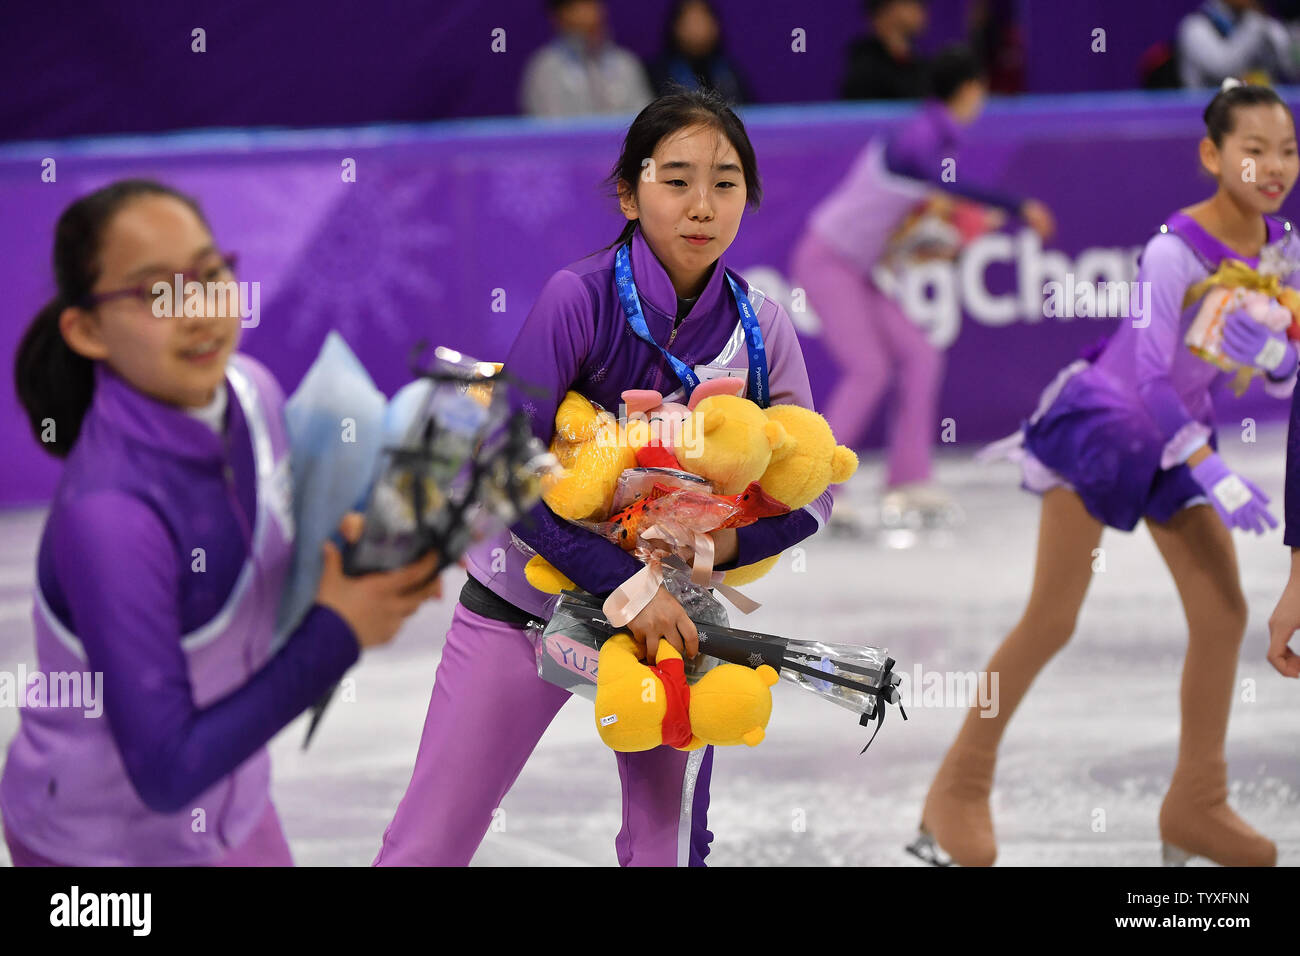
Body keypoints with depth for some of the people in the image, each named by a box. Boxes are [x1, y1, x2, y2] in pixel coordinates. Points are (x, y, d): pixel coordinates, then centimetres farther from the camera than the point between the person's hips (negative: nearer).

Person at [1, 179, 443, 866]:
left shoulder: (250, 390, -12)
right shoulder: (107, 514, -33)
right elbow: (167, 774, -30)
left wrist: (356, 546, -14)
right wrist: (336, 635, -27)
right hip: (104, 847, -7)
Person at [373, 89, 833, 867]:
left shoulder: (759, 327, -8)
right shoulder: (580, 299, -19)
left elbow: (812, 491, -3)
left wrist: (729, 545, -23)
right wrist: (623, 583, -29)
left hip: (670, 609, 3)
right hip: (527, 597, -3)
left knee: (668, 848, 7)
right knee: (426, 846, -1)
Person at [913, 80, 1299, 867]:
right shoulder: (1175, 251, -26)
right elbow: (1151, 376, -27)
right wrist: (1215, 475, -29)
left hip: (1173, 437, 7)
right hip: (1106, 425, -7)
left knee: (1223, 613, 0)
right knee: (1051, 621, -3)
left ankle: (1196, 804, 11)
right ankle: (960, 787, 9)